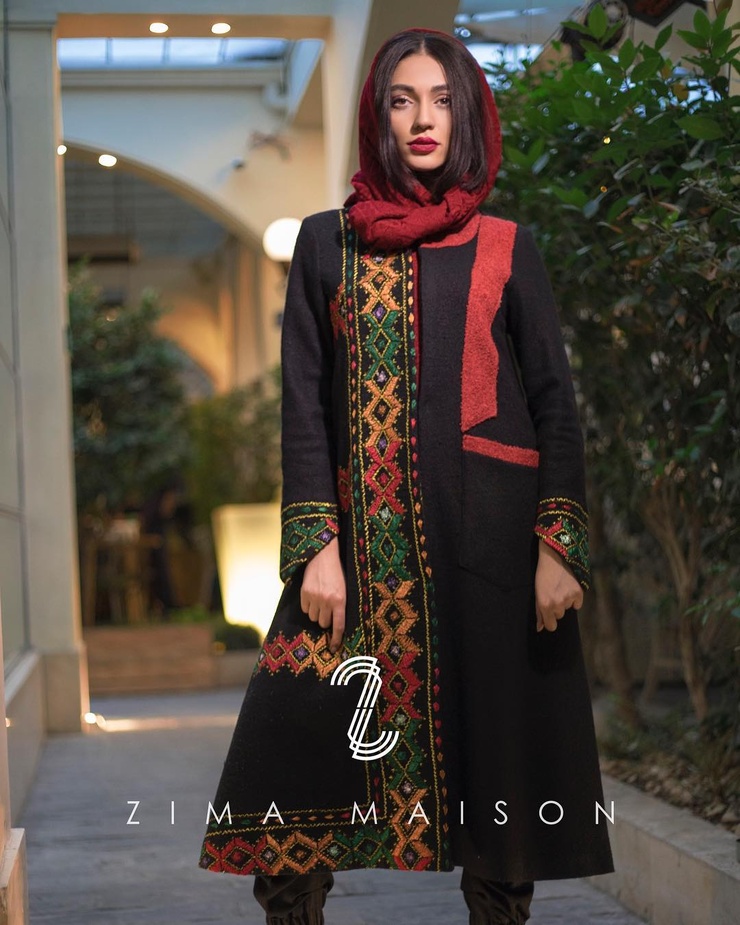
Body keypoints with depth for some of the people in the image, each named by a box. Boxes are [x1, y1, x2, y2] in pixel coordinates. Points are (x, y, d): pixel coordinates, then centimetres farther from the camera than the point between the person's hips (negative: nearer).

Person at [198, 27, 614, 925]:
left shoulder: (505, 249, 9)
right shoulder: (326, 243, 10)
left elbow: (554, 403, 6)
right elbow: (304, 405, 6)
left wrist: (558, 548, -5)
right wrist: (316, 544, -5)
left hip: (486, 540, 0)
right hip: (364, 538, 1)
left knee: (494, 740, 2)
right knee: (294, 745, -7)